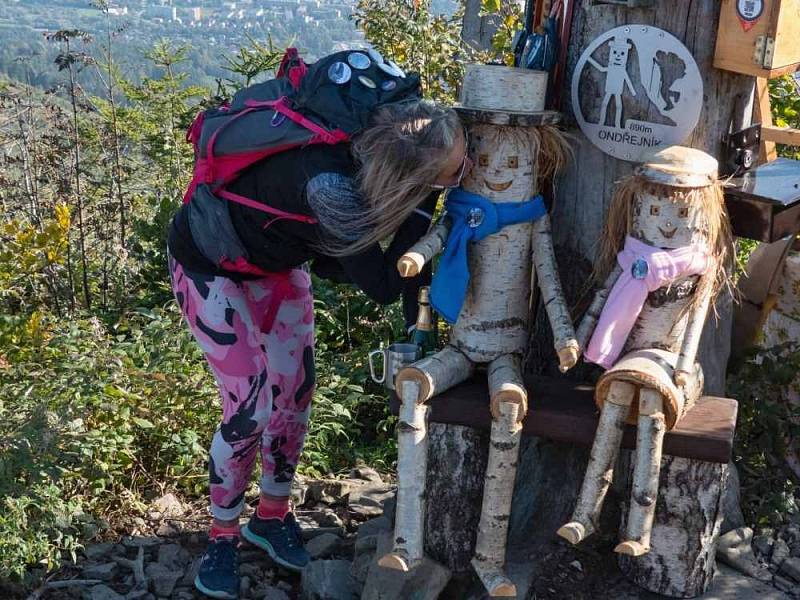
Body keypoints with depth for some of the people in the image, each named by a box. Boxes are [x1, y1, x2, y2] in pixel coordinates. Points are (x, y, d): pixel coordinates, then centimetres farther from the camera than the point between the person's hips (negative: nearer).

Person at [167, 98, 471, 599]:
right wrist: (425, 201, -36)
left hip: (277, 258, 7)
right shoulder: (329, 186, -42)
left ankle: (272, 516, 29)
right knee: (251, 409, -9)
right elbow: (383, 287, -32)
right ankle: (223, 536, 14)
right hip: (209, 261, -7)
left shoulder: (378, 146, -21)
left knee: (295, 395, 7)